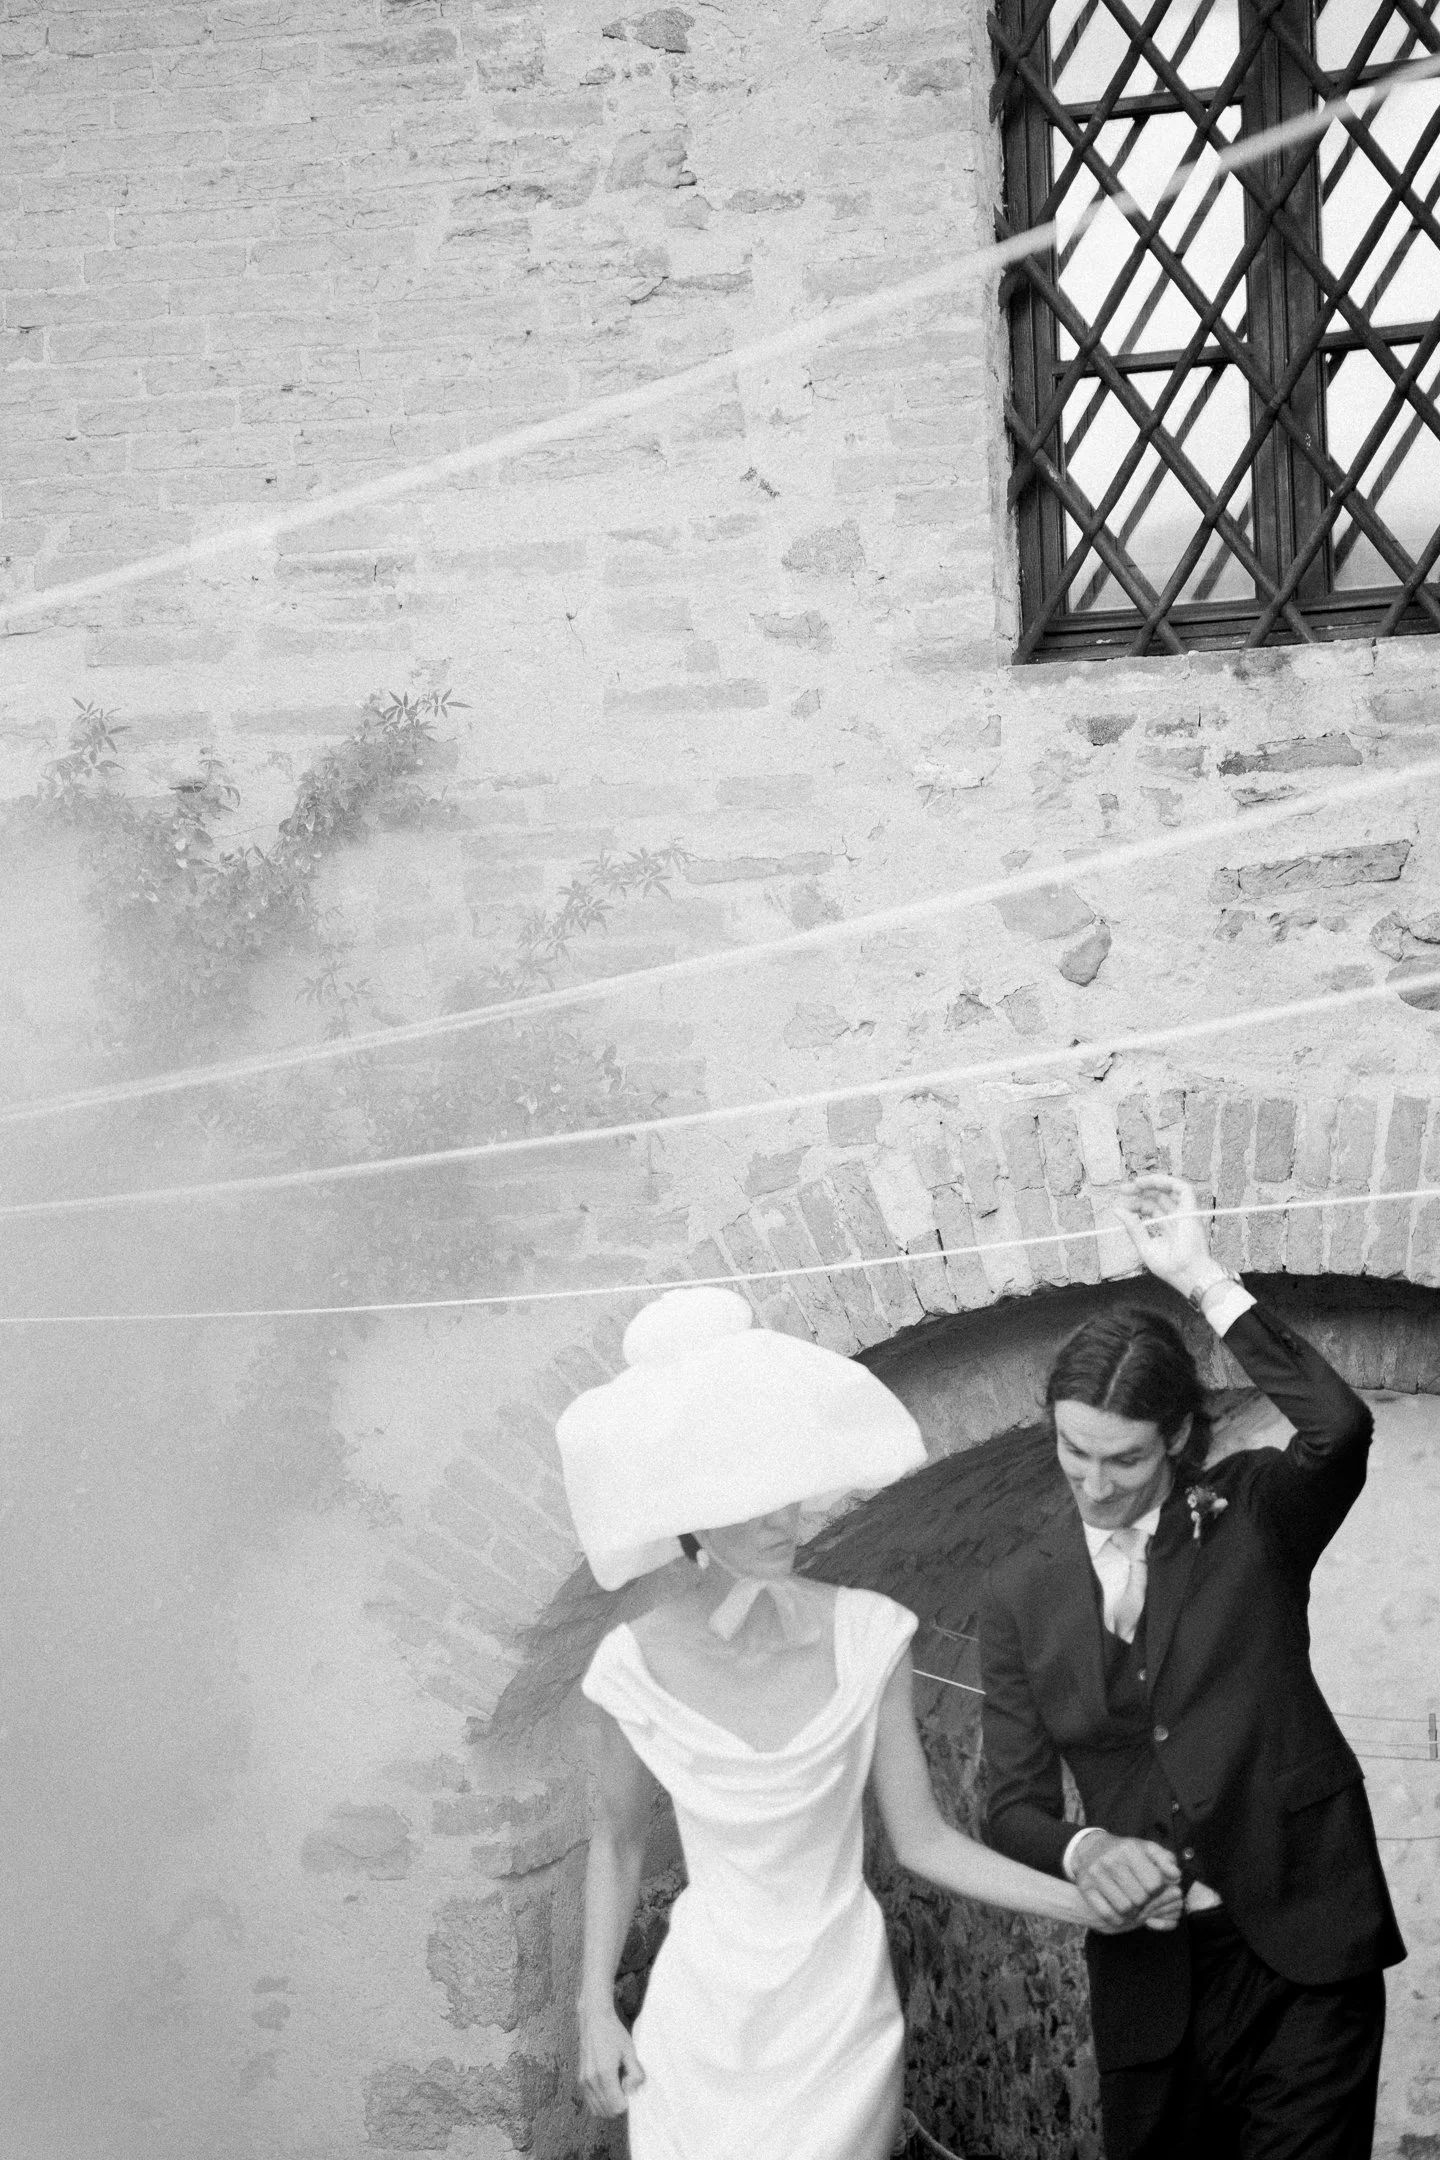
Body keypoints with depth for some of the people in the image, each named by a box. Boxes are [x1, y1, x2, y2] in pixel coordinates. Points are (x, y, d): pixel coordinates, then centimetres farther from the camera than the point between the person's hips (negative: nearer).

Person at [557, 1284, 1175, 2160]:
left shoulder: (865, 1637, -14)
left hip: (839, 2017, 0)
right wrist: (596, 2012, 0)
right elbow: (619, 1844, 4)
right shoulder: (638, 1667, -13)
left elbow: (922, 1840, -5)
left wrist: (1087, 1903, -12)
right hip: (698, 2026, 0)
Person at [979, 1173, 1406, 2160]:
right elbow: (1014, 1805, 2)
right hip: (1148, 1979, 3)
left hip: (1303, 1958, -2)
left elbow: (1340, 1427, -25)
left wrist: (1204, 1280, -25)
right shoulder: (1022, 1592, 3)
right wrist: (1083, 1849, -20)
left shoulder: (1251, 1515, -3)